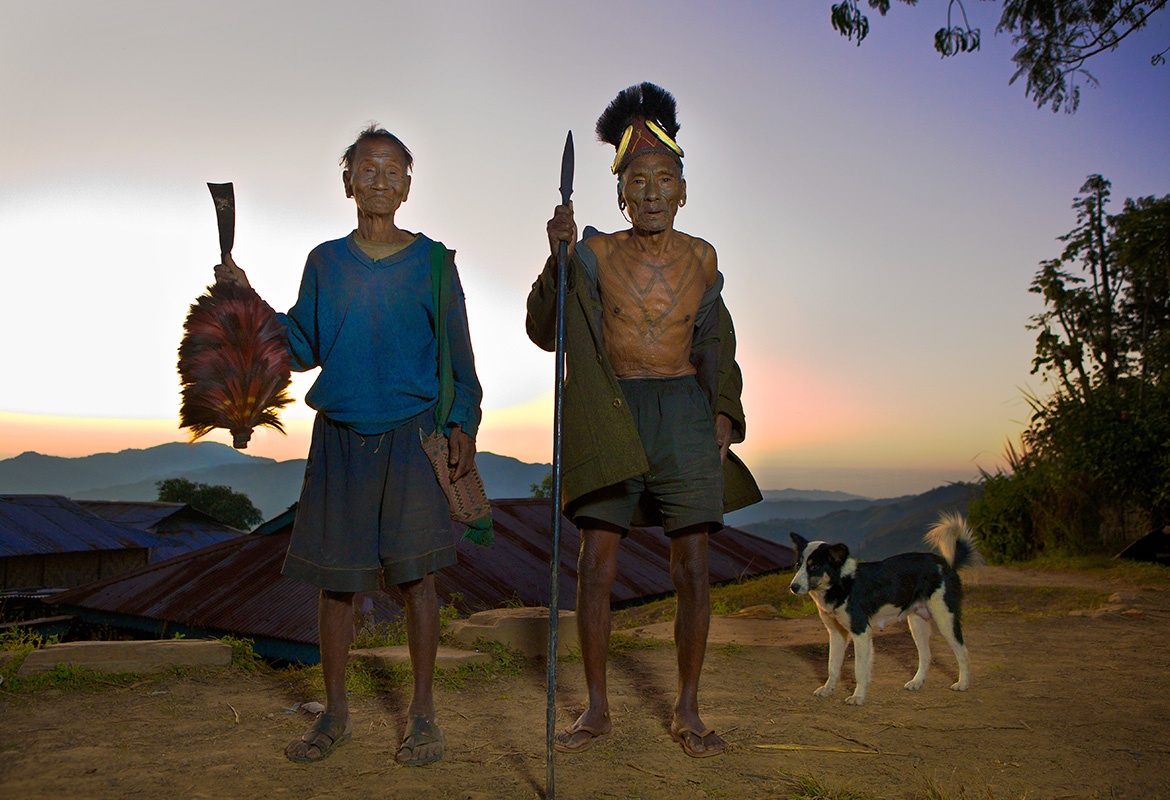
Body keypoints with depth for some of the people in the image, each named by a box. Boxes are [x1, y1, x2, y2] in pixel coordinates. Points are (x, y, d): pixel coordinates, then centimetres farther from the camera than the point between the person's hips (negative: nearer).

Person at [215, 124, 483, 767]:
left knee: (416, 572, -4)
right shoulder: (324, 262, 10)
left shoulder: (432, 261, 3)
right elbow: (303, 349, 12)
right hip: (340, 436, 3)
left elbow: (457, 353, 4)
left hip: (413, 435, -2)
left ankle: (422, 715, 10)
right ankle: (334, 714, 22)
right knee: (335, 578, 7)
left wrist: (463, 424, -5)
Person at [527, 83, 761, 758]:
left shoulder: (701, 257, 8)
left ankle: (688, 711, 15)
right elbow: (545, 331, -6)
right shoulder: (597, 253, 1)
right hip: (612, 418, -1)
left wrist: (723, 415, 8)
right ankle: (598, 709, 14)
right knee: (596, 567, -2)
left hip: (684, 413, 1)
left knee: (694, 571, 0)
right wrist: (557, 257, -19)